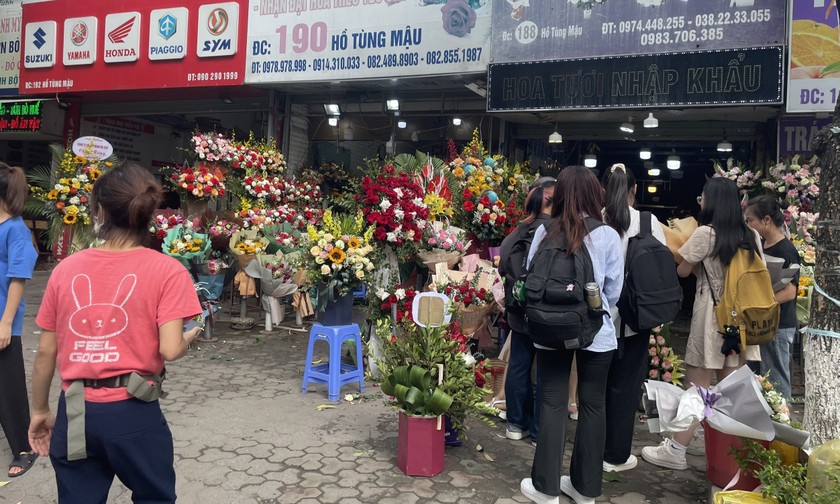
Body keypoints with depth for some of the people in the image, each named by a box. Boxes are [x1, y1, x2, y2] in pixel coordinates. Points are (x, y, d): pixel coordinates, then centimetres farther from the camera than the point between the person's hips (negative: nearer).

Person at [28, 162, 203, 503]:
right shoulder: (167, 270, -11)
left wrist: (40, 411, 17)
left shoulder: (66, 269, -1)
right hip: (133, 412, -3)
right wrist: (190, 336, 5)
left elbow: (46, 352, 4)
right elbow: (170, 350, -18)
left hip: (74, 414, 3)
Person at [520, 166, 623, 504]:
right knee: (592, 405, 11)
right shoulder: (608, 236, -5)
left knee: (553, 404, 8)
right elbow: (614, 291, 1)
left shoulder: (545, 231, -5)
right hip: (597, 332, 0)